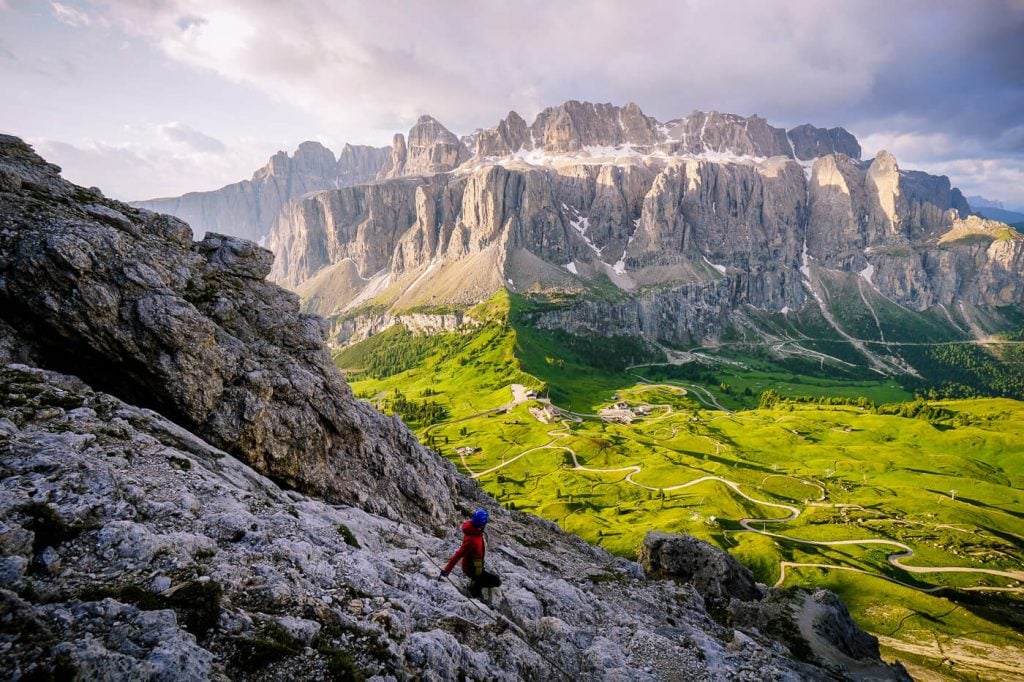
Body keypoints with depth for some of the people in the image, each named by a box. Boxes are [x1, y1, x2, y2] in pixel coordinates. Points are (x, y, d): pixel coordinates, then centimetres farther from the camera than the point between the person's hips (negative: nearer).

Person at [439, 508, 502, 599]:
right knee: (496, 582, -6)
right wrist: (446, 571, -34)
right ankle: (475, 585, 2)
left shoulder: (473, 530, -8)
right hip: (472, 570, -9)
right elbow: (458, 555, -35)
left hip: (474, 567, 9)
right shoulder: (472, 539, -34)